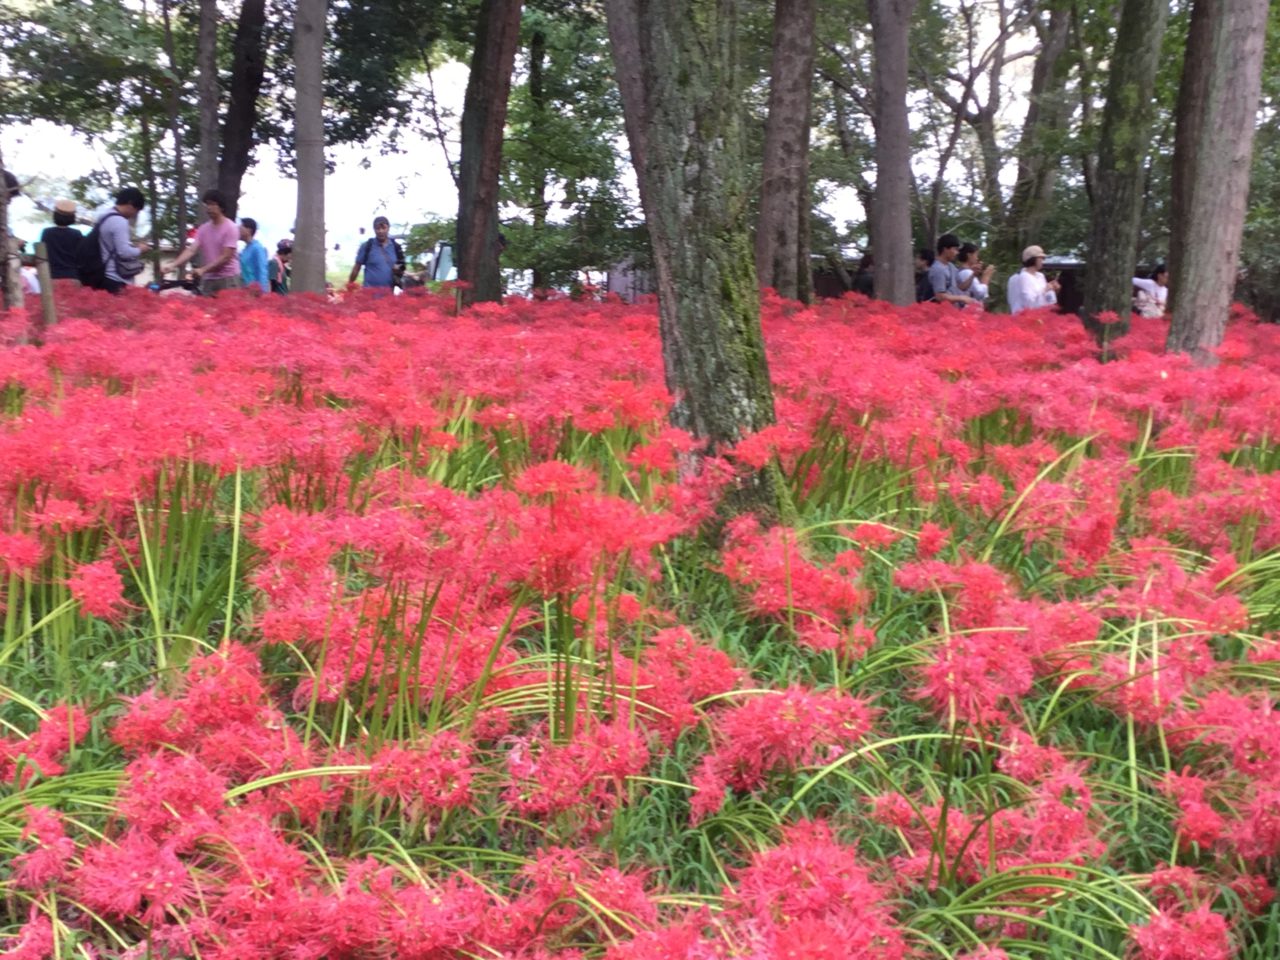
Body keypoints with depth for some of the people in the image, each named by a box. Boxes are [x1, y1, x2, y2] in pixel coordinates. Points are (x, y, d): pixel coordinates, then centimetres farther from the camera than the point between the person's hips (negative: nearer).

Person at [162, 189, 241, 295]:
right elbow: (191, 250, 1)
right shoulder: (203, 228, 10)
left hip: (227, 279, -6)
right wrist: (173, 264, -15)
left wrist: (203, 270, -20)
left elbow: (226, 257, -13)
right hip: (208, 279, 6)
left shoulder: (230, 228, -8)